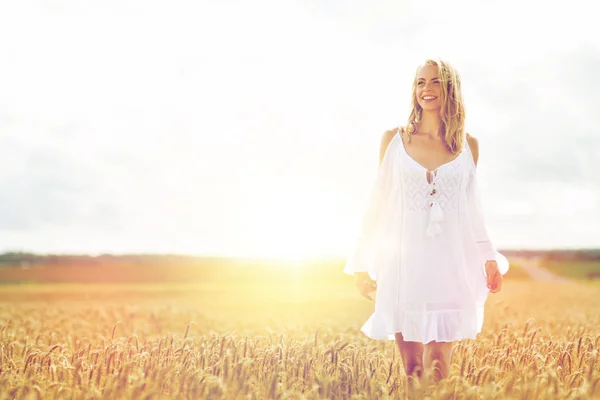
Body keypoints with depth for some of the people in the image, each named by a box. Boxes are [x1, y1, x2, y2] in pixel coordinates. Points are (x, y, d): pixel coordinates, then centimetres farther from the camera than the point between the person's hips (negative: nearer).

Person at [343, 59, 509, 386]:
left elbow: (470, 209, 15)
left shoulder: (468, 145, 8)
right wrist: (362, 263, 5)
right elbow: (379, 204, 7)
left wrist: (489, 259, 11)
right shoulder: (394, 139, 4)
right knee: (411, 368, 2)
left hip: (448, 265, 1)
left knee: (437, 365, -4)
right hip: (404, 264, 0)